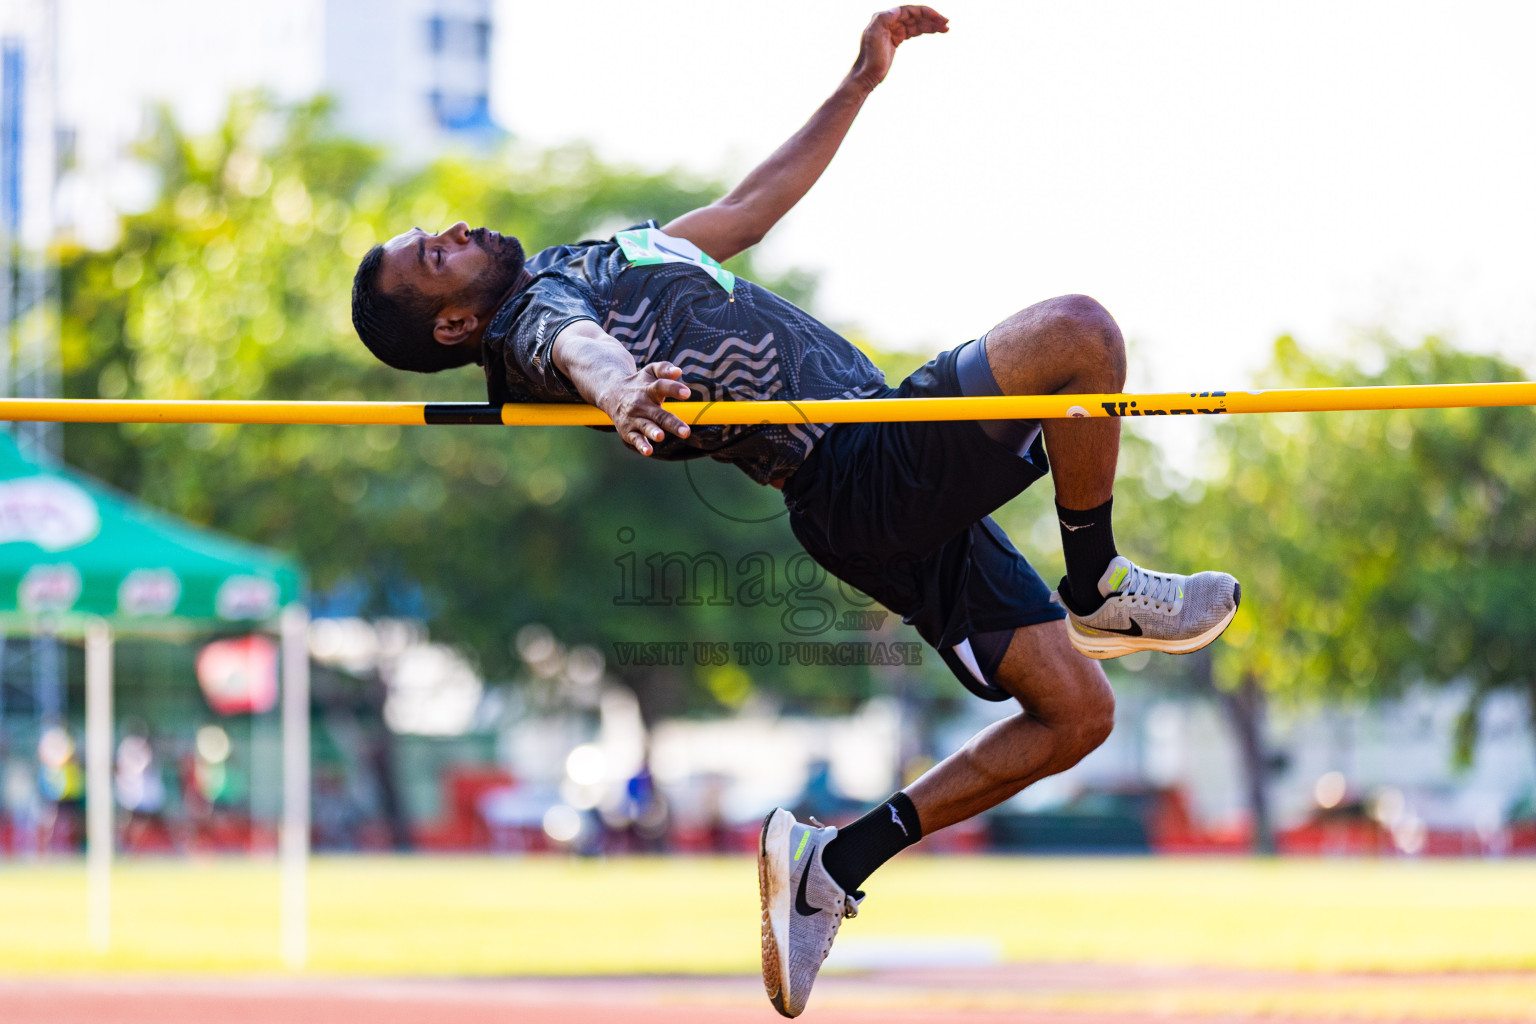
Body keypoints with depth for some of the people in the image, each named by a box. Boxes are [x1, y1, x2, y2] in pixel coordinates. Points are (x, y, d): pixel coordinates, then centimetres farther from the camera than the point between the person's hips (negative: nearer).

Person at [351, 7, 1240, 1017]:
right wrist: (622, 390, -54)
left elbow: (751, 204, 30)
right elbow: (577, 349, -30)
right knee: (1076, 329, -20)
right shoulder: (537, 314, -6)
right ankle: (1099, 592, -1)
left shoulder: (603, 254, 24)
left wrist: (861, 82, 25)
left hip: (910, 488, 9)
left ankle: (835, 863, 6)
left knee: (1075, 714, 7)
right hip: (867, 470, -9)